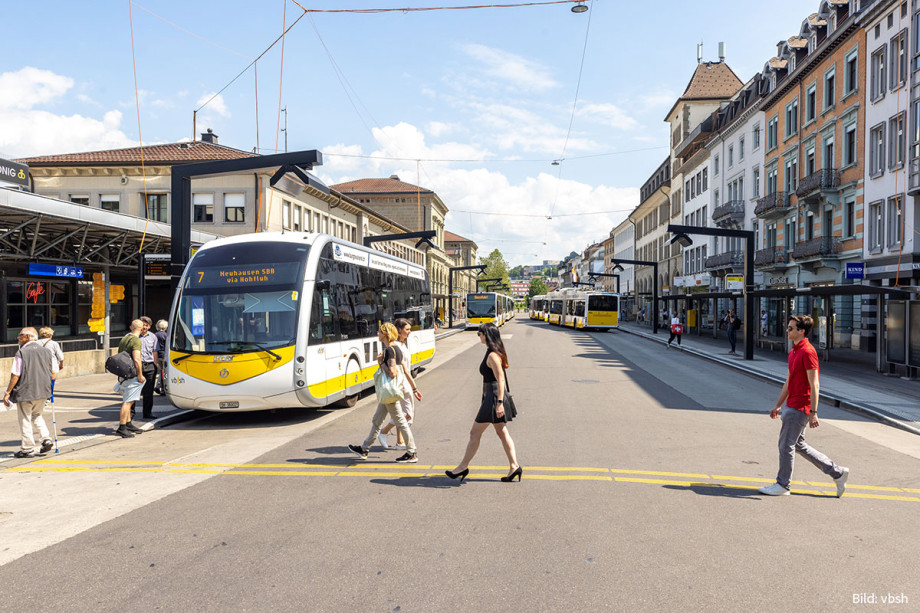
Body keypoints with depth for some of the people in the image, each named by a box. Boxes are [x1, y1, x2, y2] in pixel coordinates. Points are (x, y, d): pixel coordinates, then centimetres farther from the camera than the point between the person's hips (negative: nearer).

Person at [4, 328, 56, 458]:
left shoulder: (21, 353, -12)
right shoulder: (45, 351, 5)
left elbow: (15, 375, -14)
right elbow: (52, 372, 8)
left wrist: (7, 392, -6)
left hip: (25, 392, -6)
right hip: (43, 391, 6)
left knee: (25, 420, 7)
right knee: (37, 415, 25)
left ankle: (28, 449, 12)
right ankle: (46, 439, 10)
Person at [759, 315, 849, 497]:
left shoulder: (807, 352, -16)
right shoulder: (794, 351, 14)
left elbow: (814, 385, -19)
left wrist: (813, 413, -21)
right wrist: (778, 405, 23)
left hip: (799, 408, -10)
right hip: (793, 406, 10)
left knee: (786, 445, -2)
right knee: (799, 445, 16)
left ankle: (782, 485, 10)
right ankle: (837, 472, 24)